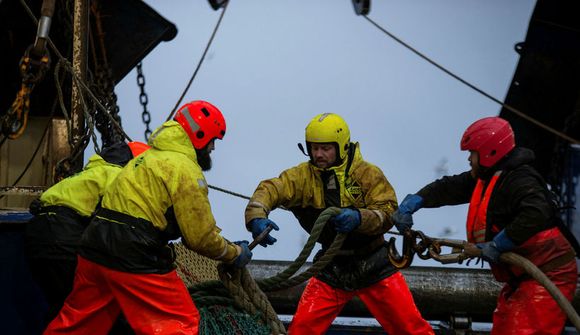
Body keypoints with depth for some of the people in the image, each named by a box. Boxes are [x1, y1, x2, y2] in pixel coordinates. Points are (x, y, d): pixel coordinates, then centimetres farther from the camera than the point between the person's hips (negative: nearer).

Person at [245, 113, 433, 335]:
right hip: (332, 268, 2)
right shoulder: (304, 175, -7)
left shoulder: (368, 174, -10)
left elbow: (388, 213, -18)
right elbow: (271, 189, -20)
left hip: (374, 265, -2)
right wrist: (256, 217, -41)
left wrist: (359, 218, -40)